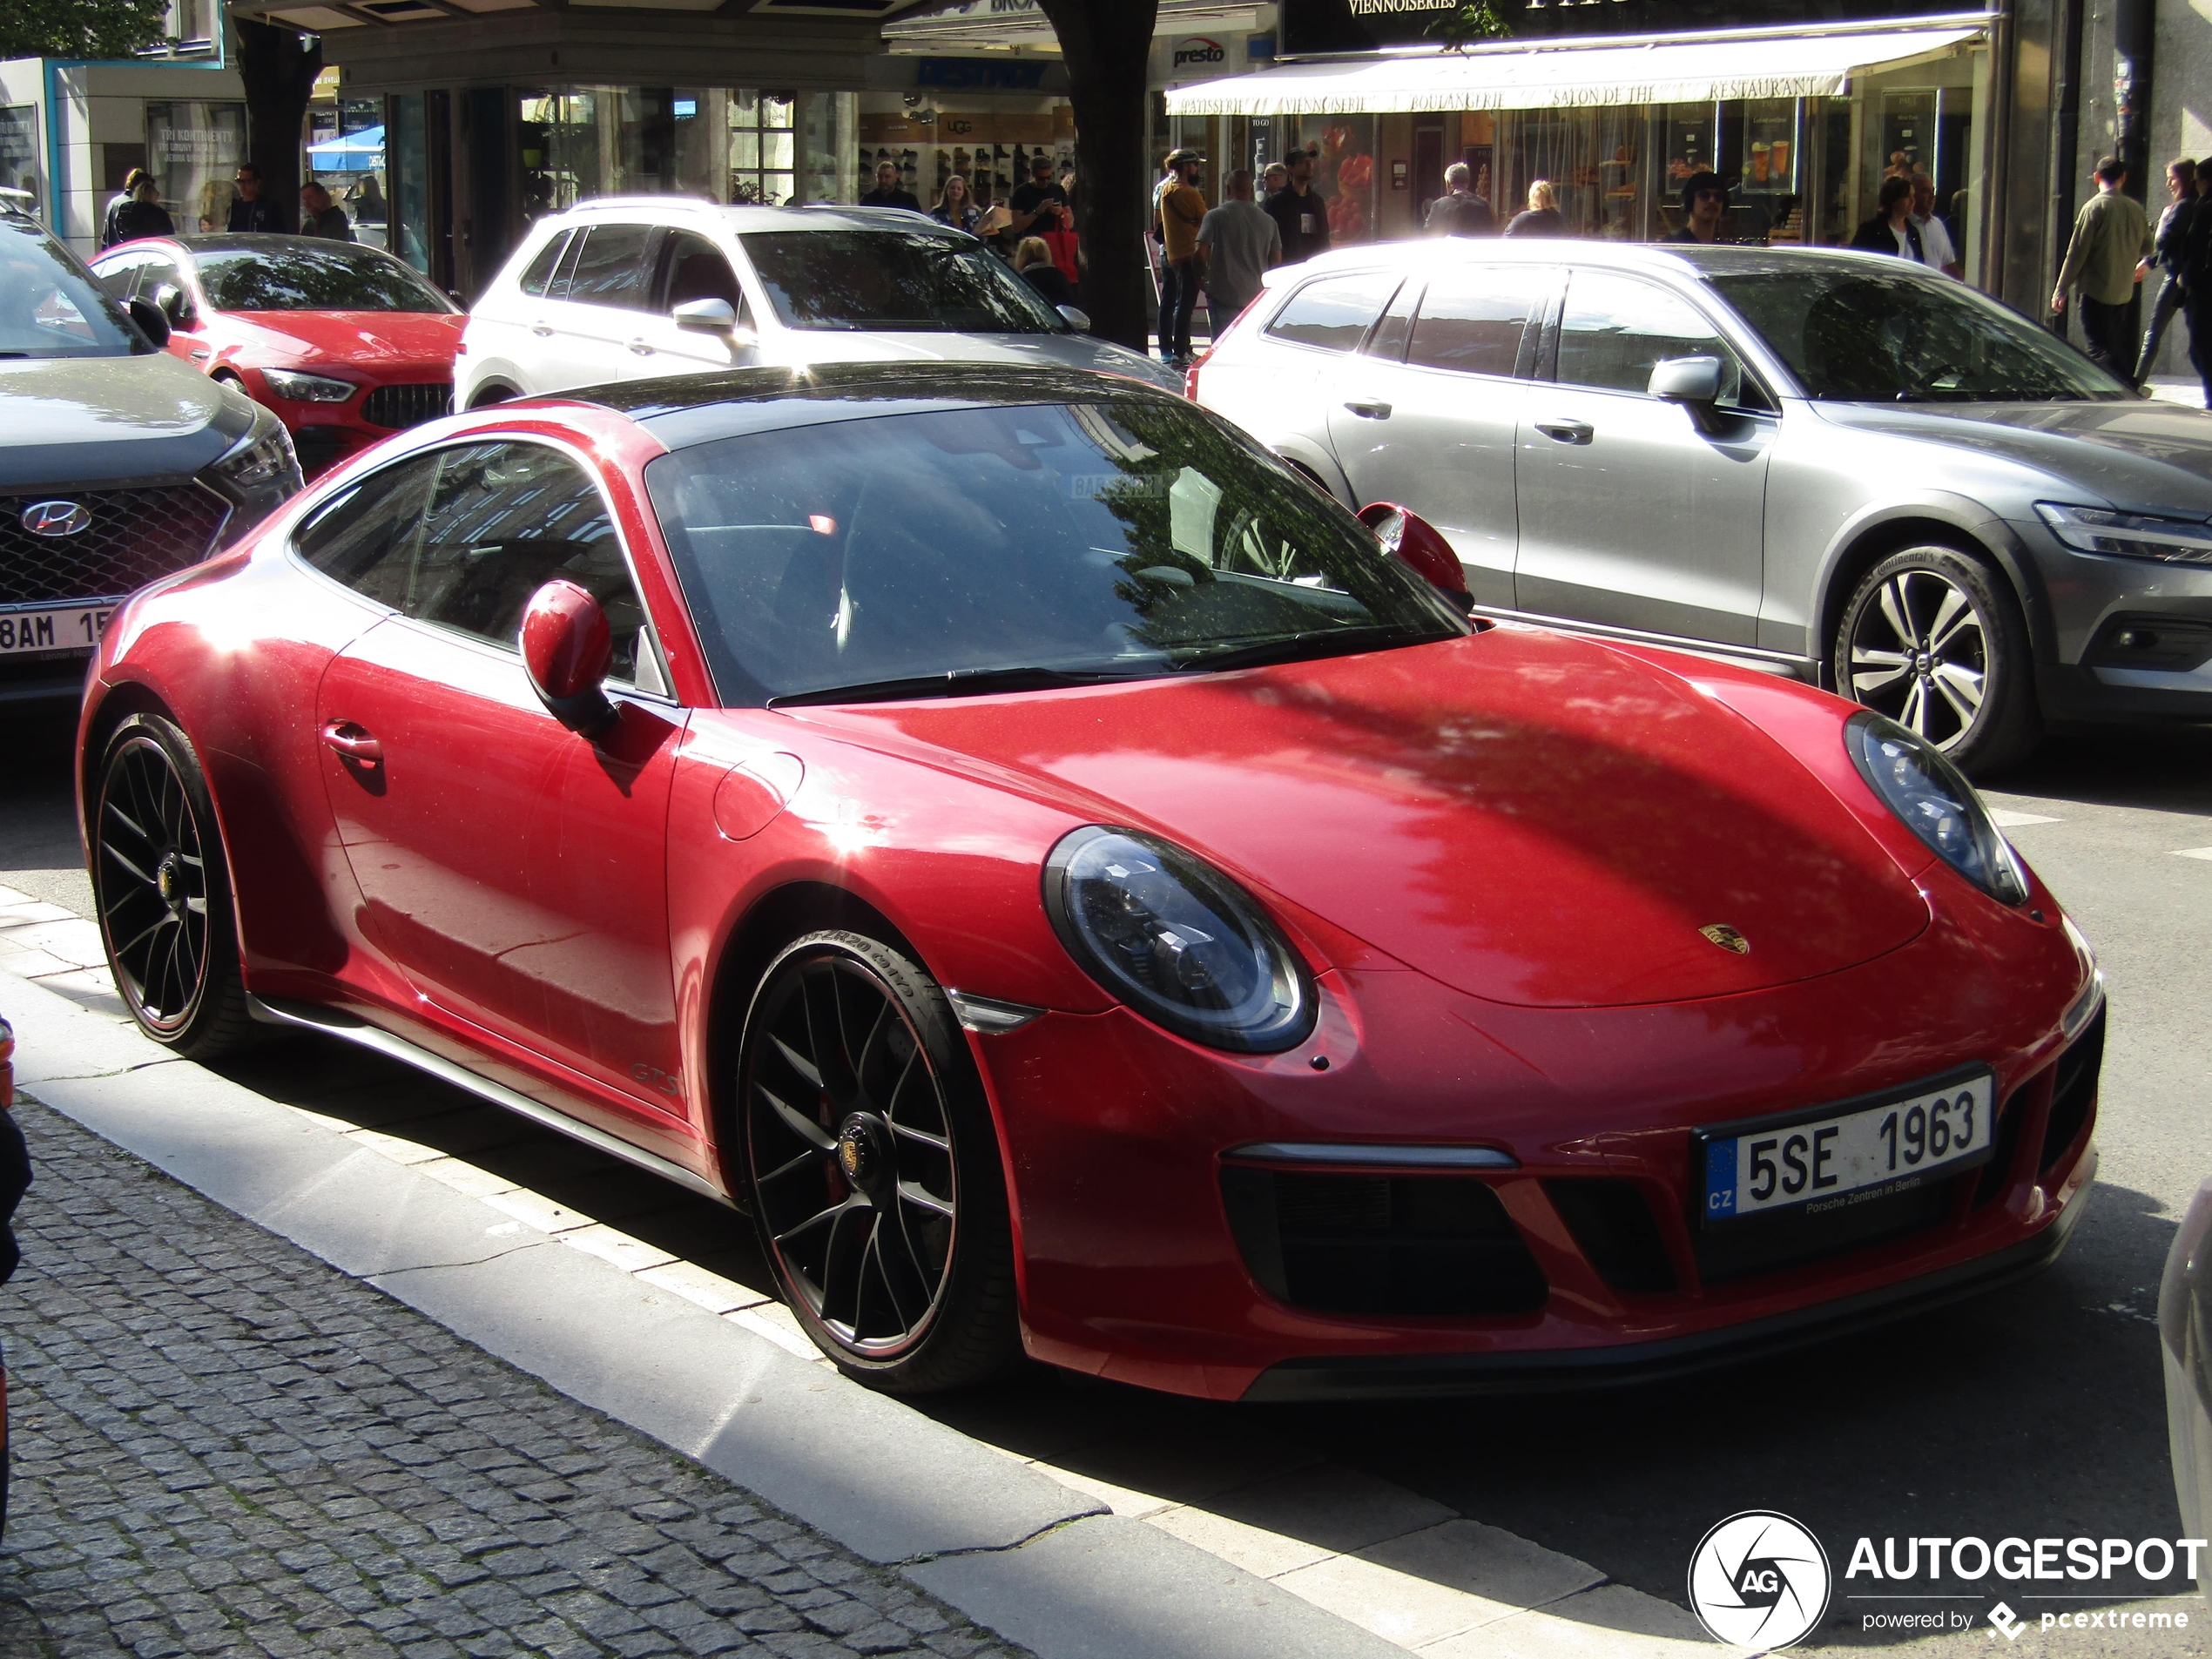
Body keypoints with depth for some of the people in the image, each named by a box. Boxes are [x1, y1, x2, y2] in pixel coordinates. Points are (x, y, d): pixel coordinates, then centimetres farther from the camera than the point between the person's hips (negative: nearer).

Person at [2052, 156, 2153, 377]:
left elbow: (2077, 252, -11)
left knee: (2100, 350, -9)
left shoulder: (2093, 207, -11)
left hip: (2096, 290, -6)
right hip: (2123, 291, 6)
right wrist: (2140, 265, 44)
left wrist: (2061, 290, -5)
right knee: (2117, 345, 18)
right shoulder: (2135, 209, 6)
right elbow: (2148, 247, 21)